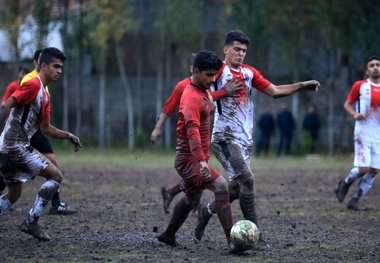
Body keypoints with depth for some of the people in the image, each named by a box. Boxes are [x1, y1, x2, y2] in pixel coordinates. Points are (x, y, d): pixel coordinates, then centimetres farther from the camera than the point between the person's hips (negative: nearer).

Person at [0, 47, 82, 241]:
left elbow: (46, 129, 23)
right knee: (55, 175, -5)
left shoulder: (44, 96, 18)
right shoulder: (33, 85, -12)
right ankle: (31, 223, -5)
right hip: (16, 145, -10)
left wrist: (68, 135, 12)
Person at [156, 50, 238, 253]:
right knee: (221, 186, -26)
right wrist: (201, 160, -48)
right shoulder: (192, 98, -23)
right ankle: (232, 242, -32)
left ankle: (168, 235, 45)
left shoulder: (203, 91, 7)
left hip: (196, 159, 11)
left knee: (191, 199, 25)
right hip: (190, 159, -11)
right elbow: (192, 130, -37)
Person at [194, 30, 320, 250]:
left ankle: (206, 210, 36)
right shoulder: (220, 71, -7)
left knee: (237, 187, 9)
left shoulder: (249, 73, 12)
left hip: (245, 139, 7)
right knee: (247, 180, -18)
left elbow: (275, 91, 15)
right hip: (226, 137, -7)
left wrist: (302, 85, 8)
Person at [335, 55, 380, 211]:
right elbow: (347, 104, 4)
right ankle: (345, 184, 17)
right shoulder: (360, 86, -4)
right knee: (363, 168, -14)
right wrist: (355, 114, -15)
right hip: (363, 133, -4)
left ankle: (354, 201, 12)